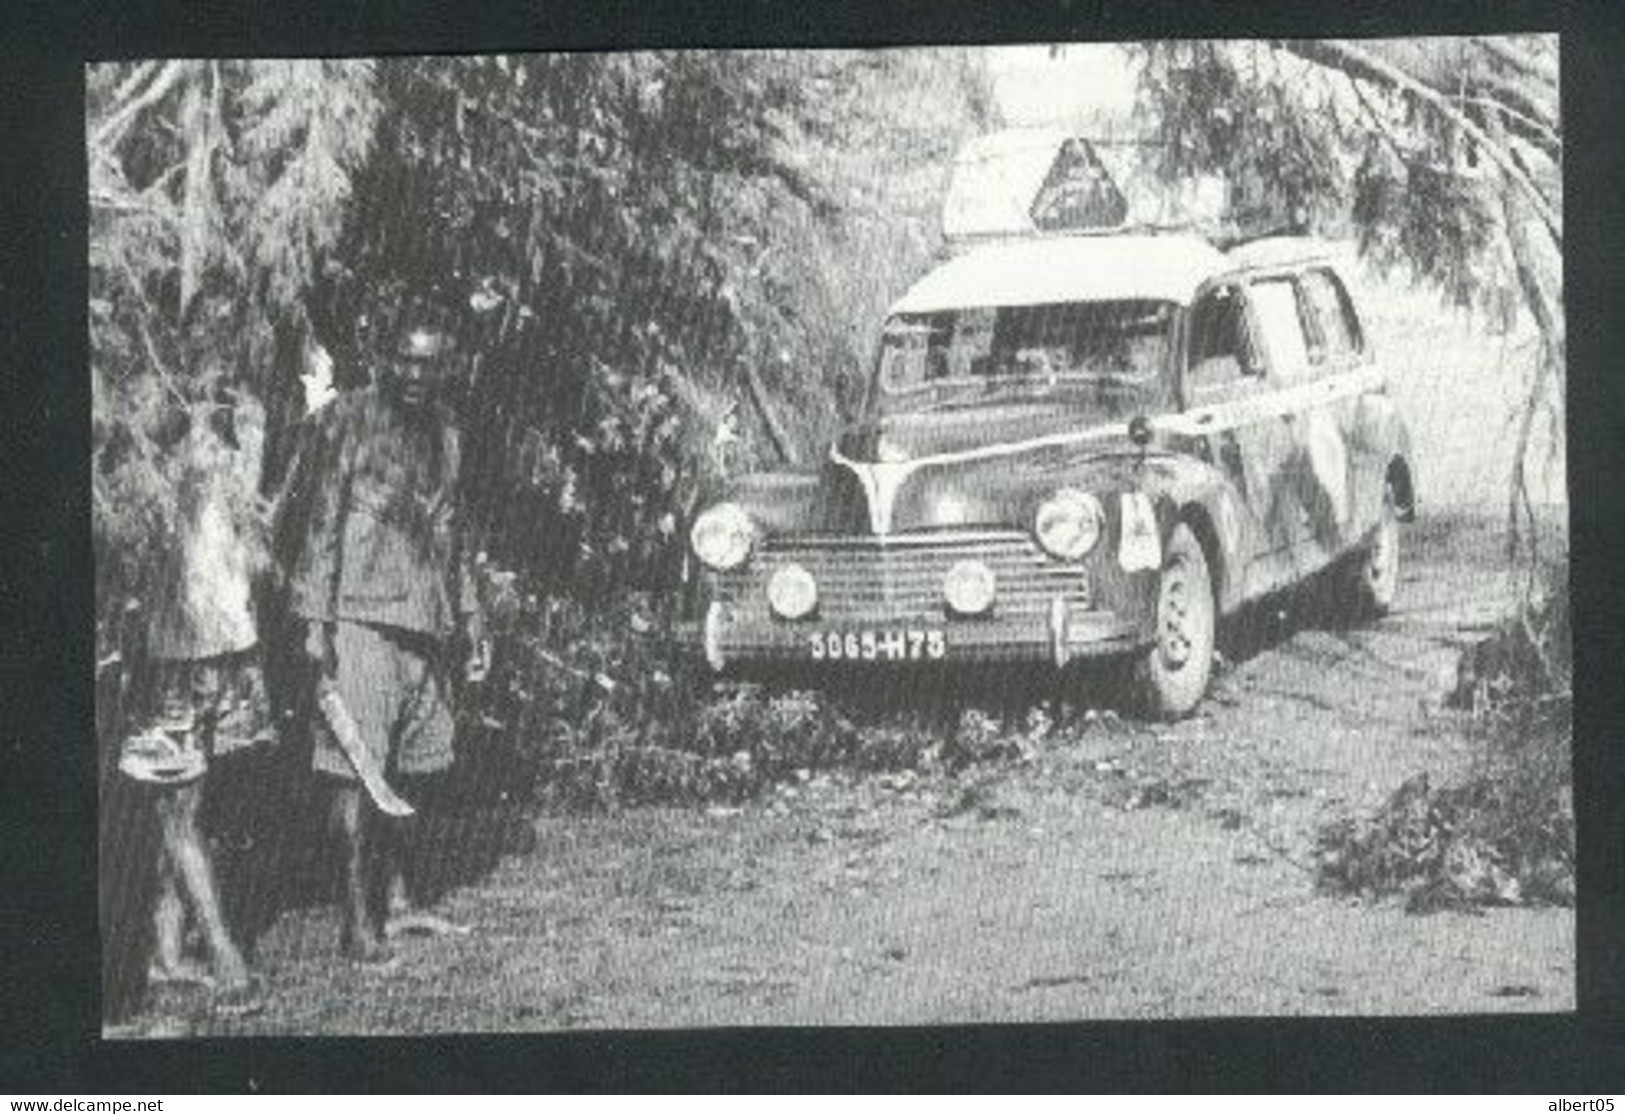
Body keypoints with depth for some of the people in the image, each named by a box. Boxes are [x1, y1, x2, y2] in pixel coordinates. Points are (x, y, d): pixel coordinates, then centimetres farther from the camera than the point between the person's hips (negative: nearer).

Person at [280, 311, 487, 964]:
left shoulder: (444, 432, 15)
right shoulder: (348, 421, -5)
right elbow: (319, 523, -7)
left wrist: (469, 620, 20)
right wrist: (314, 620, -13)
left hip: (425, 619, 7)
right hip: (359, 616, -7)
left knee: (415, 765, 10)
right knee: (356, 767, -8)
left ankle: (393, 897, 24)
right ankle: (358, 922, -5)